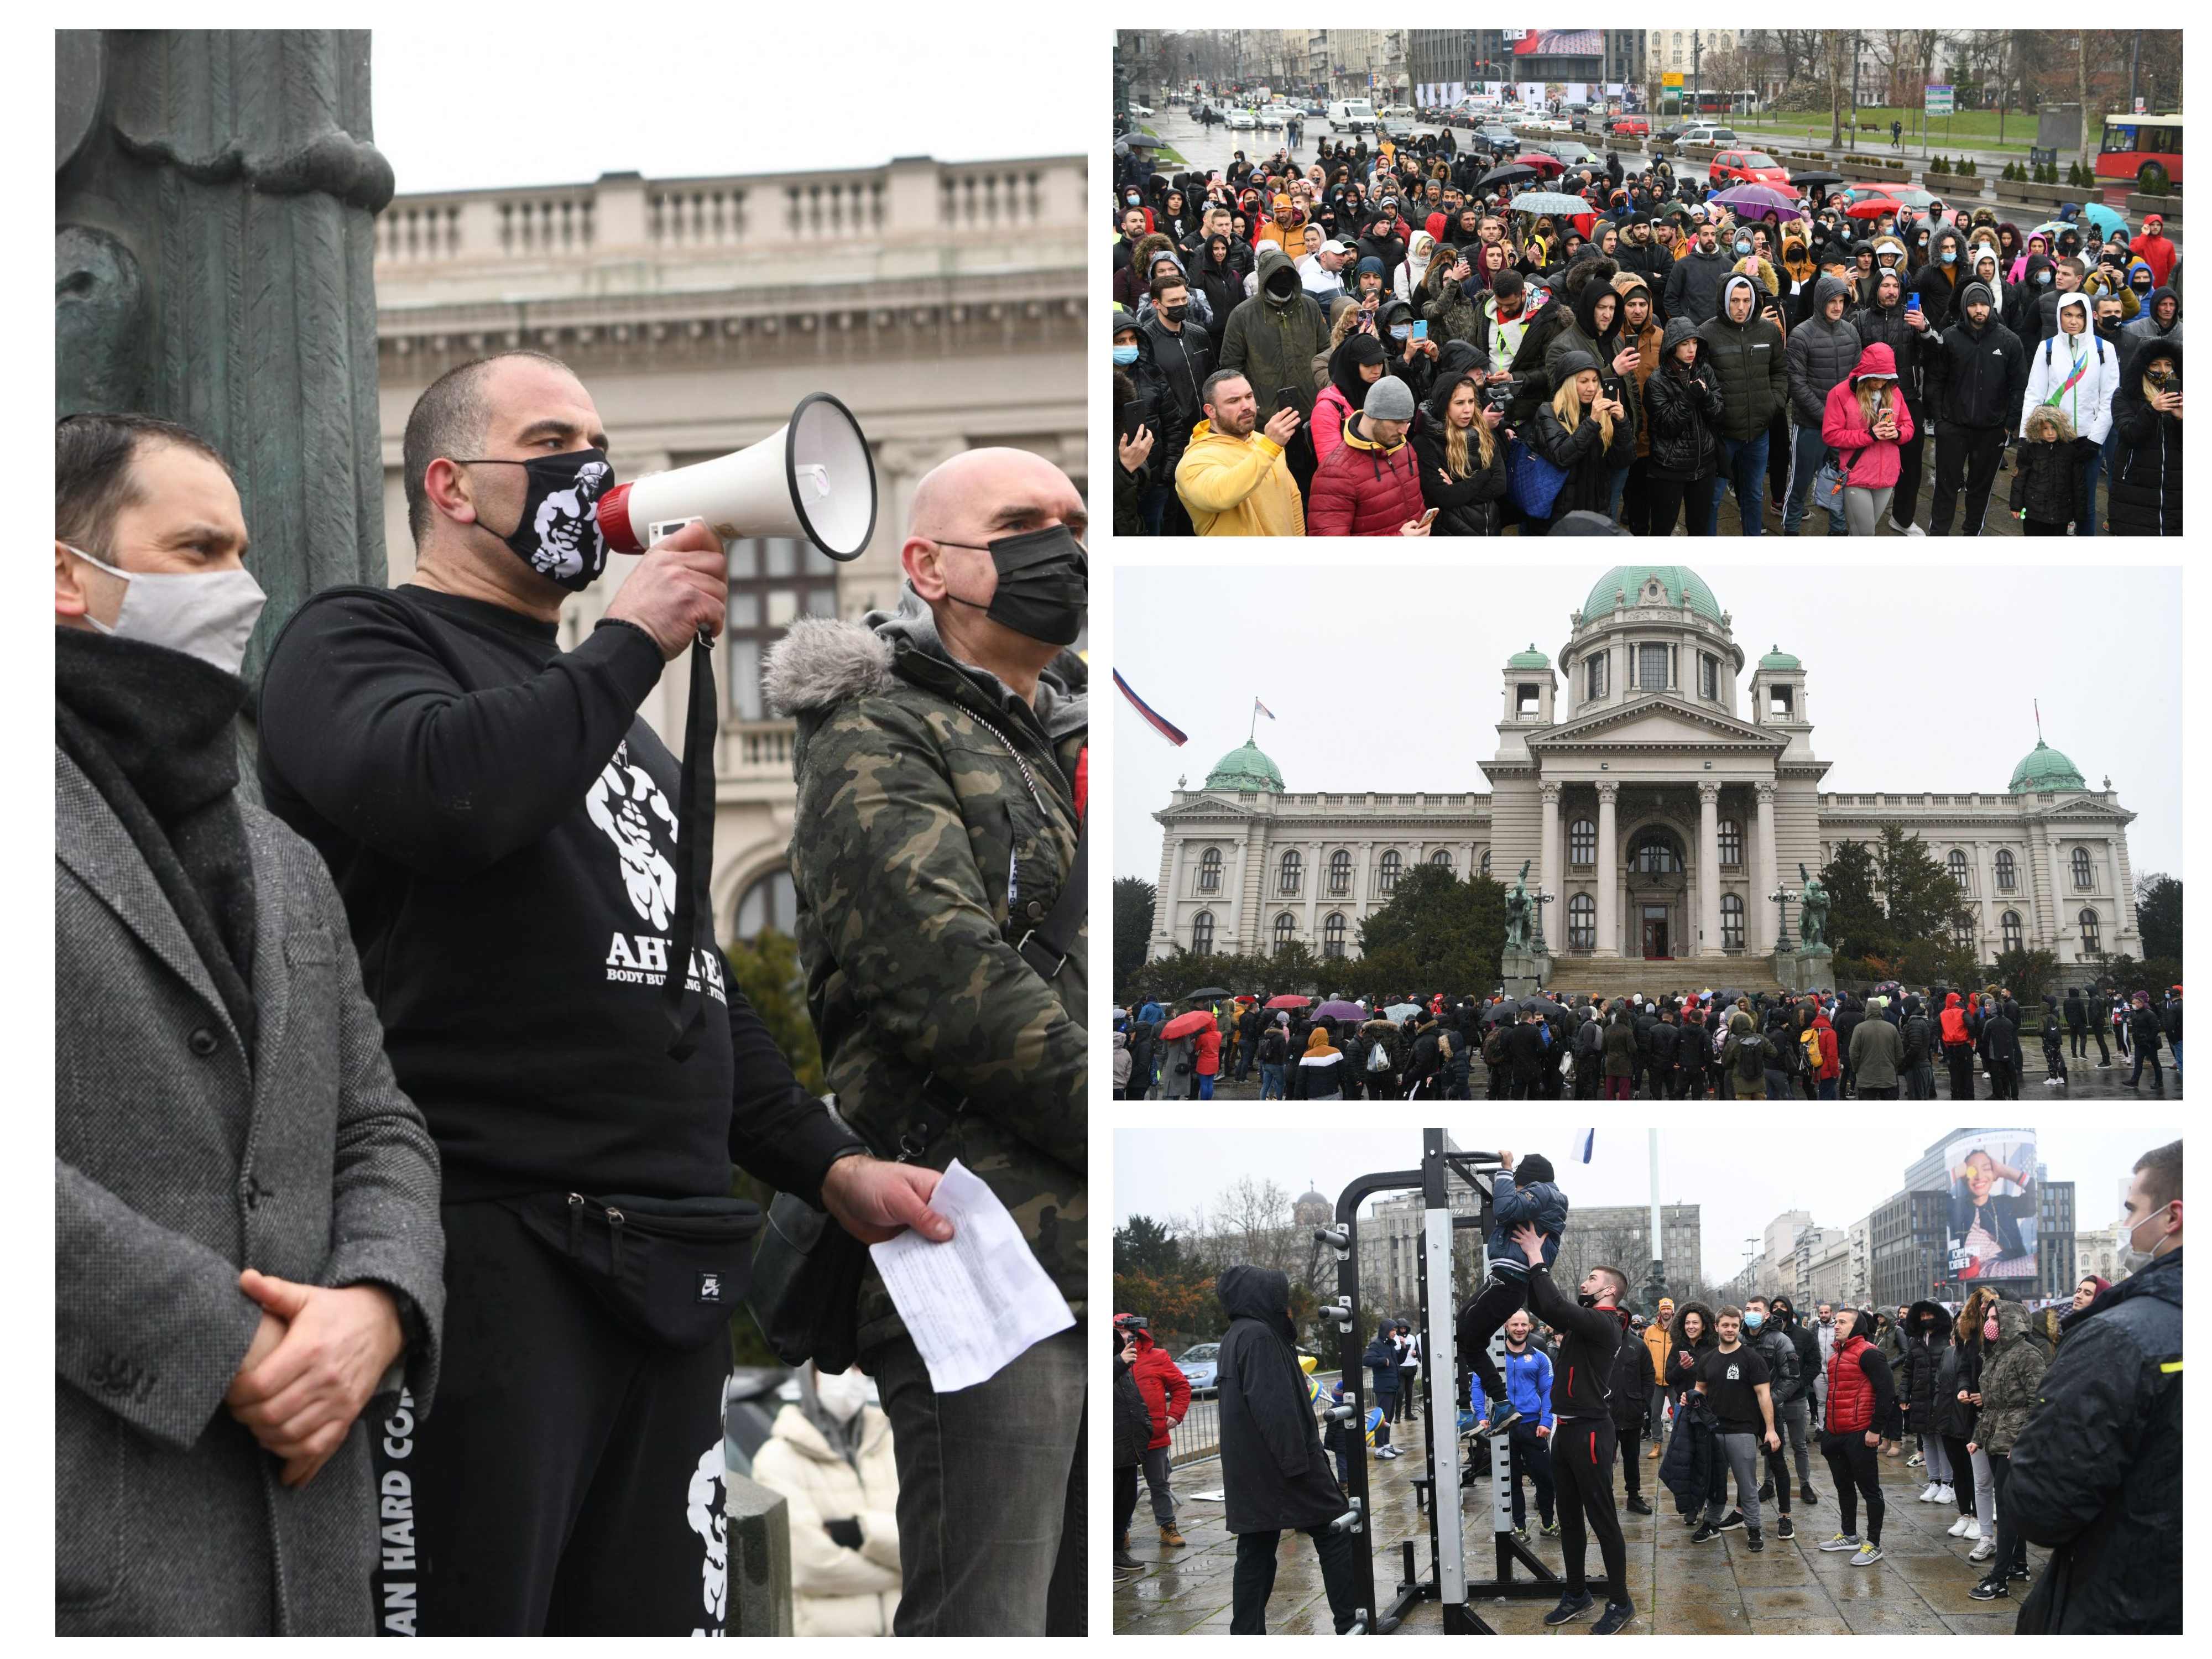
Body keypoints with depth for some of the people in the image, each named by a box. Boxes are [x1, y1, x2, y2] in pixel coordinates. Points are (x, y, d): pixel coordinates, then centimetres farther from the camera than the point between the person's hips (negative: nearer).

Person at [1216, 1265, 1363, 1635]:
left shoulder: (1235, 1339, 17)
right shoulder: (1259, 1337, -15)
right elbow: (1275, 1407, -21)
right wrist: (1298, 1461, -21)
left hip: (1247, 1474, 10)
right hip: (1276, 1464, -10)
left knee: (1256, 1552, 9)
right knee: (1336, 1534, 0)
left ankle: (1246, 1636, 7)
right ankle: (1351, 1625, 1)